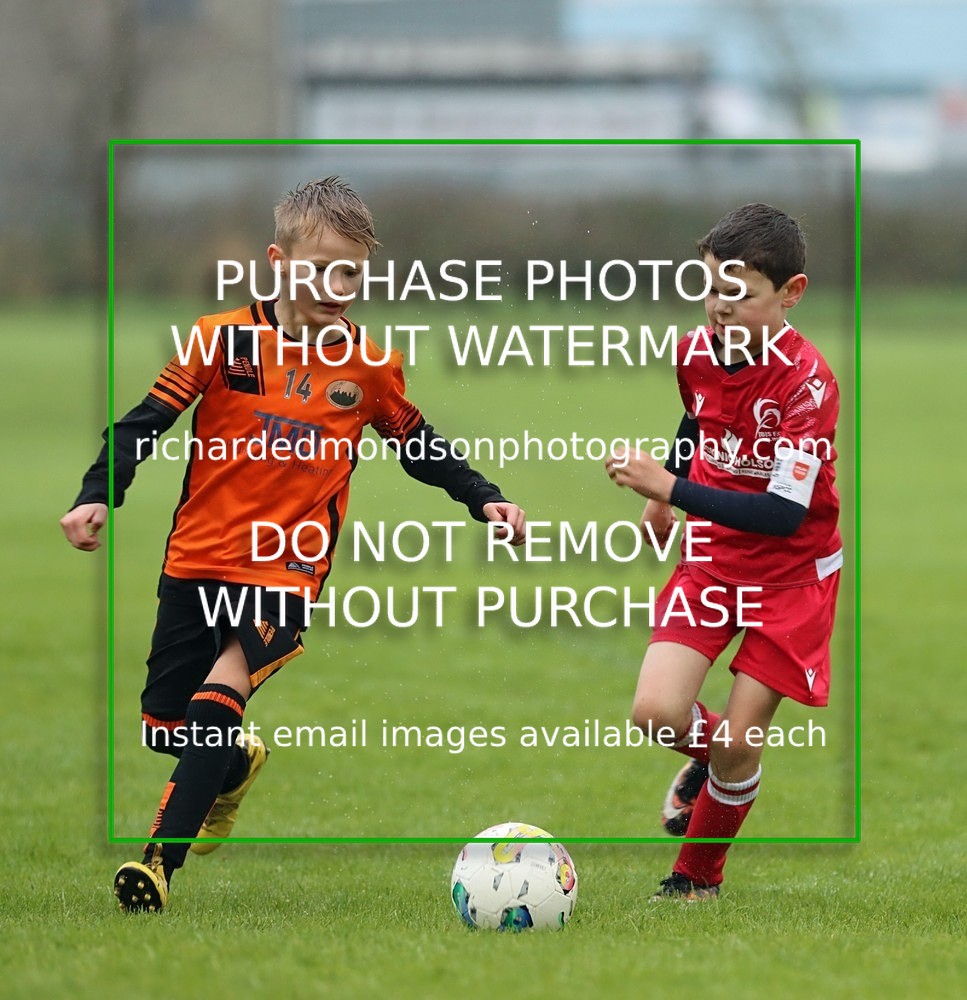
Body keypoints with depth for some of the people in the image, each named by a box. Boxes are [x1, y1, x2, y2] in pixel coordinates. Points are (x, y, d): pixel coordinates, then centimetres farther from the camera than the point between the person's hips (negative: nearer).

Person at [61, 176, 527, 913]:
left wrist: (483, 498, 9)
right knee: (163, 722, 8)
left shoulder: (369, 369, 2)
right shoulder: (223, 340, -5)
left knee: (226, 681, -25)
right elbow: (145, 424, -5)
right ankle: (234, 760, 45)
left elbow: (421, 448, 18)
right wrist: (98, 495, -17)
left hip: (289, 569, -1)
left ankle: (163, 858, -28)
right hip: (198, 558, 1)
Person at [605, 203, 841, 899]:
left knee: (738, 741, -7)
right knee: (656, 711, -14)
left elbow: (785, 513, -32)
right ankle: (709, 756, 22)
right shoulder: (695, 352, -7)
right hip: (710, 559, 5)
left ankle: (698, 878, 18)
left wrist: (673, 489, -35)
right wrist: (662, 500, 18)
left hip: (791, 574, -5)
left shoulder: (806, 382, -26)